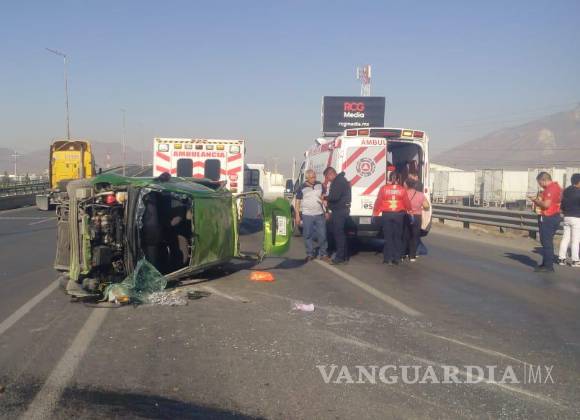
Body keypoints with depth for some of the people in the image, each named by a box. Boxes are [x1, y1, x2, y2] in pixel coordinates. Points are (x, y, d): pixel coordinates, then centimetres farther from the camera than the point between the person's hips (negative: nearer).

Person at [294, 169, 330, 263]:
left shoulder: (320, 185, 3)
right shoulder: (302, 188, -6)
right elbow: (297, 202, -2)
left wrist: (326, 211, 11)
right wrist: (297, 215, -6)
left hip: (320, 214, 2)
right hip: (307, 215, -2)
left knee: (322, 235, 4)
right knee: (308, 235, 5)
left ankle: (323, 254, 14)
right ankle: (310, 254, 18)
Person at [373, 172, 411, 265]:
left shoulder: (383, 188, -4)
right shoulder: (402, 190, -3)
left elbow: (378, 201, -3)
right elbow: (407, 203, 1)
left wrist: (375, 213, 7)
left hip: (386, 214, 0)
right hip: (399, 215, 1)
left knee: (388, 237, 6)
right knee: (397, 237, 9)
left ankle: (388, 258, 5)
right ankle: (396, 258, 10)